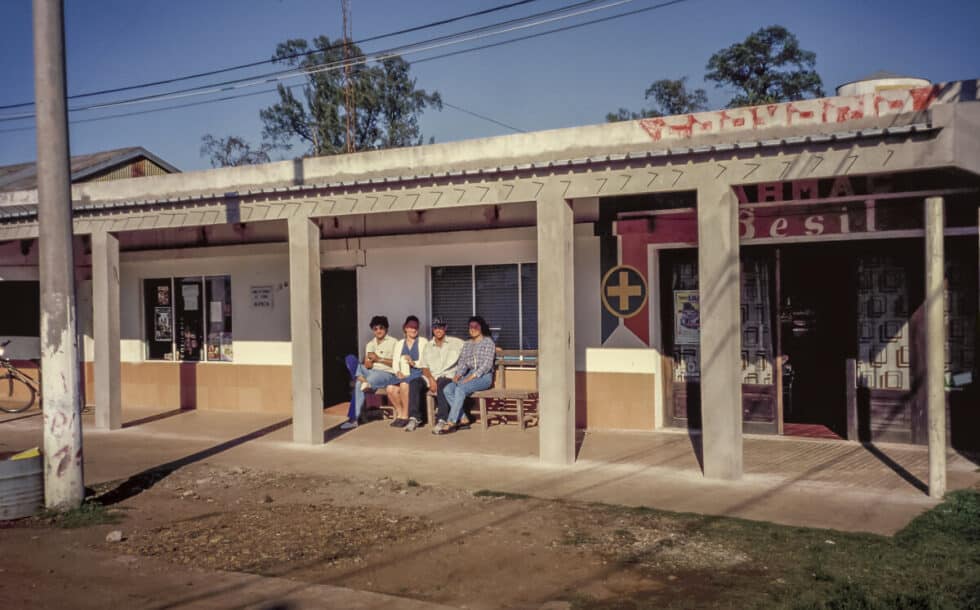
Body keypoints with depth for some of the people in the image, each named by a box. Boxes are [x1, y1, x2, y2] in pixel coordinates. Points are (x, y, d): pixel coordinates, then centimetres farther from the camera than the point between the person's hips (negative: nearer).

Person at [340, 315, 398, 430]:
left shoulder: (393, 342, 5)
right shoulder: (370, 344, 21)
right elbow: (367, 364, 12)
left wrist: (379, 359, -10)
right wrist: (368, 363, -12)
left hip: (387, 374, -5)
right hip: (371, 372, 6)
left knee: (359, 385, -32)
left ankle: (353, 418, -31)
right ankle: (361, 379, -43)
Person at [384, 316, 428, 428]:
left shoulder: (423, 342, 9)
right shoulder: (399, 344, 21)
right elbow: (395, 362, 11)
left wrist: (414, 363, -17)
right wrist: (398, 372, -8)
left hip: (418, 373, -4)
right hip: (404, 375, 4)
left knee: (404, 384, -35)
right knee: (391, 388, -27)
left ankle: (405, 416, -21)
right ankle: (400, 413, -6)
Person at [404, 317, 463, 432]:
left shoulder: (456, 343, 9)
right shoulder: (428, 346, 17)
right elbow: (424, 367, 10)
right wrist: (431, 379, -9)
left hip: (448, 376, -4)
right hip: (431, 376, 4)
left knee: (442, 384, -39)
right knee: (414, 383, -25)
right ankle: (414, 417, -23)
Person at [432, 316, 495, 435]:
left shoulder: (488, 342, 1)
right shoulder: (467, 344, 21)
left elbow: (487, 364, -9)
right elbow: (462, 362, 14)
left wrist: (473, 376, -19)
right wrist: (458, 374, -8)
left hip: (484, 376, -6)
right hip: (469, 375, 7)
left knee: (460, 389, -32)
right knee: (447, 389, -20)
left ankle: (451, 423, -31)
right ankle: (463, 418, -19)